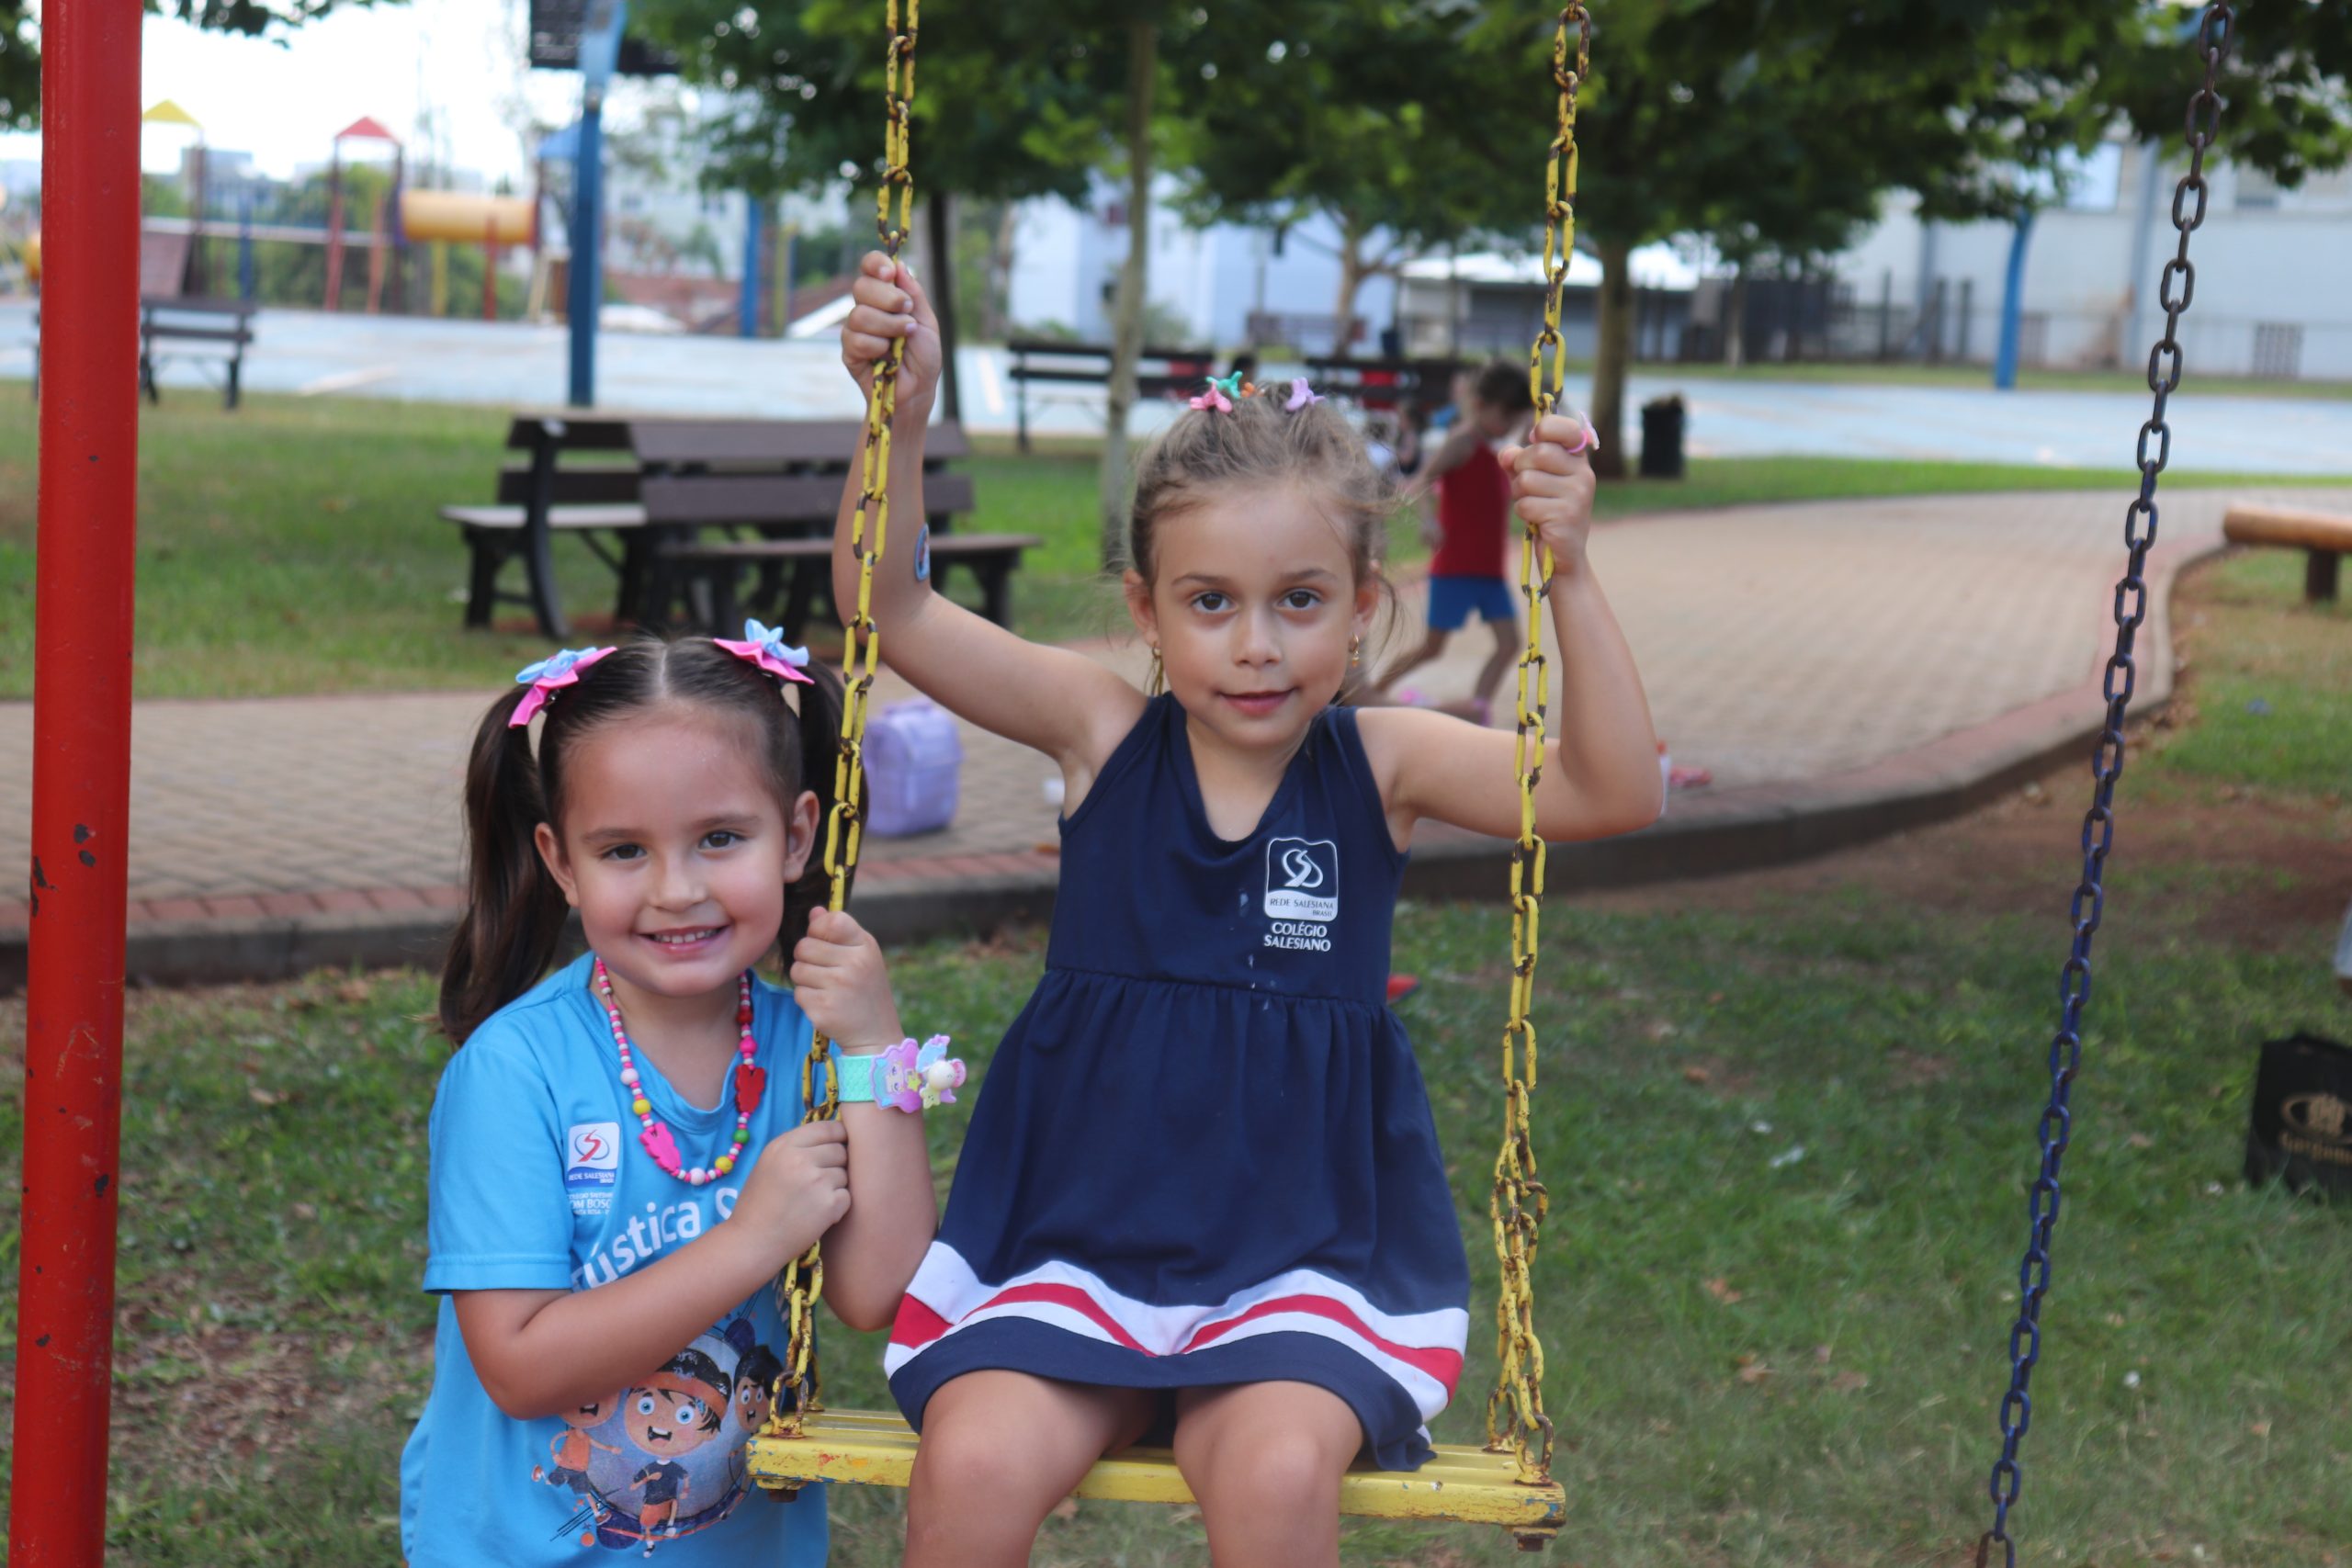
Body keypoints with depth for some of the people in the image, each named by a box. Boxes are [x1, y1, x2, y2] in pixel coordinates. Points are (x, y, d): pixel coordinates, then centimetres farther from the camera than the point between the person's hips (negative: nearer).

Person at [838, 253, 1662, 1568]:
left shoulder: (1383, 763, -1)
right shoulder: (1104, 731, 1)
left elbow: (1616, 792, -12)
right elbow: (894, 608, -5)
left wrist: (1569, 576, -24)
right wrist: (903, 411, -19)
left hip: (1304, 1255, 0)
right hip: (1077, 1239, 1)